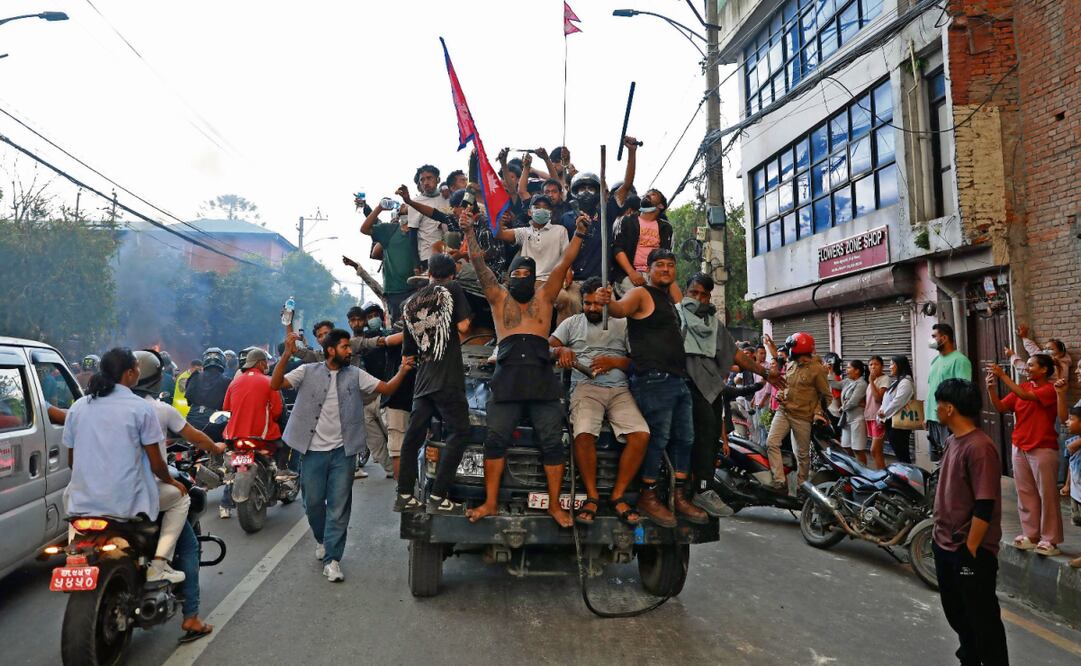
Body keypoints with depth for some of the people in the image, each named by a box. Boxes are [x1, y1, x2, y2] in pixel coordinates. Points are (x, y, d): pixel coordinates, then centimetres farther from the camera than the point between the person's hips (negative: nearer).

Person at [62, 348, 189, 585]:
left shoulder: (77, 407, 6)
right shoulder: (140, 408, -8)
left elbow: (71, 461, 15)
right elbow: (156, 464, -6)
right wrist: (172, 481, 13)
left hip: (83, 503, 5)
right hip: (129, 502, -5)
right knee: (180, 497, 20)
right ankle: (158, 564, 6)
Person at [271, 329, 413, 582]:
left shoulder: (355, 375, 3)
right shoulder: (308, 372, -1)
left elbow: (387, 388, -1)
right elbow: (275, 385, -11)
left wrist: (402, 371, -21)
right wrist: (286, 356, -25)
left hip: (342, 451, 1)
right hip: (313, 450, 0)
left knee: (339, 506, 0)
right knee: (313, 503, 12)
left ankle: (332, 559, 7)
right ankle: (322, 540, 39)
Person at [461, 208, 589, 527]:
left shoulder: (545, 297, 16)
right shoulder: (499, 298, 15)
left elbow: (564, 264, 8)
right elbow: (479, 265, 7)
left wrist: (579, 234, -2)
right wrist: (469, 231, -2)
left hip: (541, 377, 0)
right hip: (507, 376, 0)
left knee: (552, 442, 0)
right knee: (496, 440, 0)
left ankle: (555, 504, 9)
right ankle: (490, 502, 10)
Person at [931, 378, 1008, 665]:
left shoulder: (979, 448, -22)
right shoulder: (953, 440, 7)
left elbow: (985, 506, -24)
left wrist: (970, 550, -21)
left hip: (970, 552, -9)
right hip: (945, 546, 9)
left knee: (982, 620, 4)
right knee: (956, 614, 22)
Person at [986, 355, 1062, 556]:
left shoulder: (1050, 389, -10)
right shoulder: (1022, 388, 9)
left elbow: (1025, 396, -26)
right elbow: (1000, 407, 2)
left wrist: (1002, 375, -25)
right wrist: (991, 388, -14)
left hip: (1043, 449, -6)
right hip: (1020, 449, 7)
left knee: (1047, 494, 1)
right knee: (1025, 494, 11)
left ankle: (1050, 540, 7)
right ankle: (1031, 535, 19)